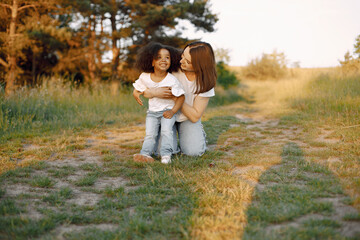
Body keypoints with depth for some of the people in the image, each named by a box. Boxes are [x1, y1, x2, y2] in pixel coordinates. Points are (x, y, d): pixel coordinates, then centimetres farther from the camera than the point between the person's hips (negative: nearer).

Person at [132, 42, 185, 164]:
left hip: (167, 111, -3)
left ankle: (166, 155, -19)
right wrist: (136, 94, -6)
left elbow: (181, 97, -8)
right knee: (150, 134, -7)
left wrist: (173, 111, -17)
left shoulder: (172, 80, -14)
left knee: (166, 131, -21)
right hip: (152, 112, 3)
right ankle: (146, 154, -9)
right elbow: (137, 88, 16)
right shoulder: (145, 77, -4)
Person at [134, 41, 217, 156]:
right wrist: (155, 92, -40)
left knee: (194, 151, -19)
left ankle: (199, 133, 16)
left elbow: (195, 116, -20)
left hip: (188, 118, 0)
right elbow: (144, 90, -16)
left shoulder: (205, 82, -21)